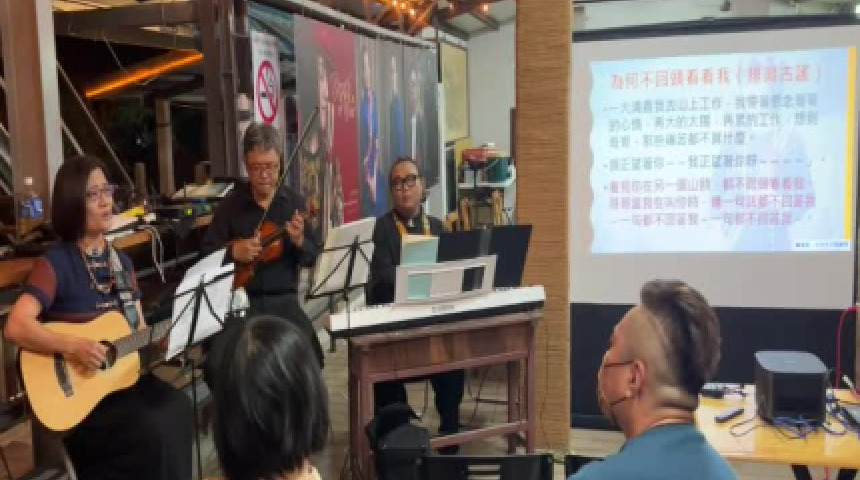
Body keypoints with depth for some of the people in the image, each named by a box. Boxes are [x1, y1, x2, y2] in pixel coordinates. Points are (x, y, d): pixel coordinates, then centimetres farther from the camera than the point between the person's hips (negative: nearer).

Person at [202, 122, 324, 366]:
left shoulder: (294, 202, 4)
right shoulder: (231, 204, 3)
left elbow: (312, 259, 3)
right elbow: (206, 252, 5)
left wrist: (299, 241, -18)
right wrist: (233, 252, -14)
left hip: (283, 299, 0)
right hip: (241, 299, 0)